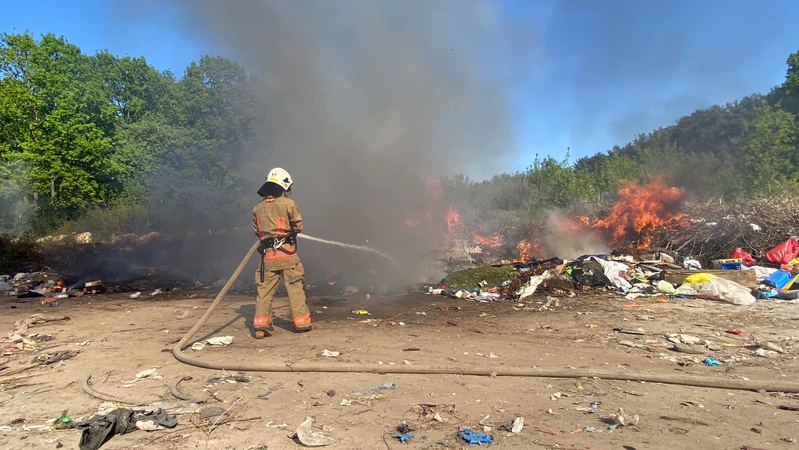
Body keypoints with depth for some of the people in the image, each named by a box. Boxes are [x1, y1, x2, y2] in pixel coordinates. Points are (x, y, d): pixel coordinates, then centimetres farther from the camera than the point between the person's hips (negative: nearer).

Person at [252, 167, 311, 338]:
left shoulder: (258, 207, 8)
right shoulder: (288, 203, -6)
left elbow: (256, 230, 14)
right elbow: (298, 226, -1)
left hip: (267, 255, 3)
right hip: (287, 254, -3)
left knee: (265, 289, 8)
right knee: (295, 287, 6)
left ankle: (261, 324, 4)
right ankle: (301, 322, 12)